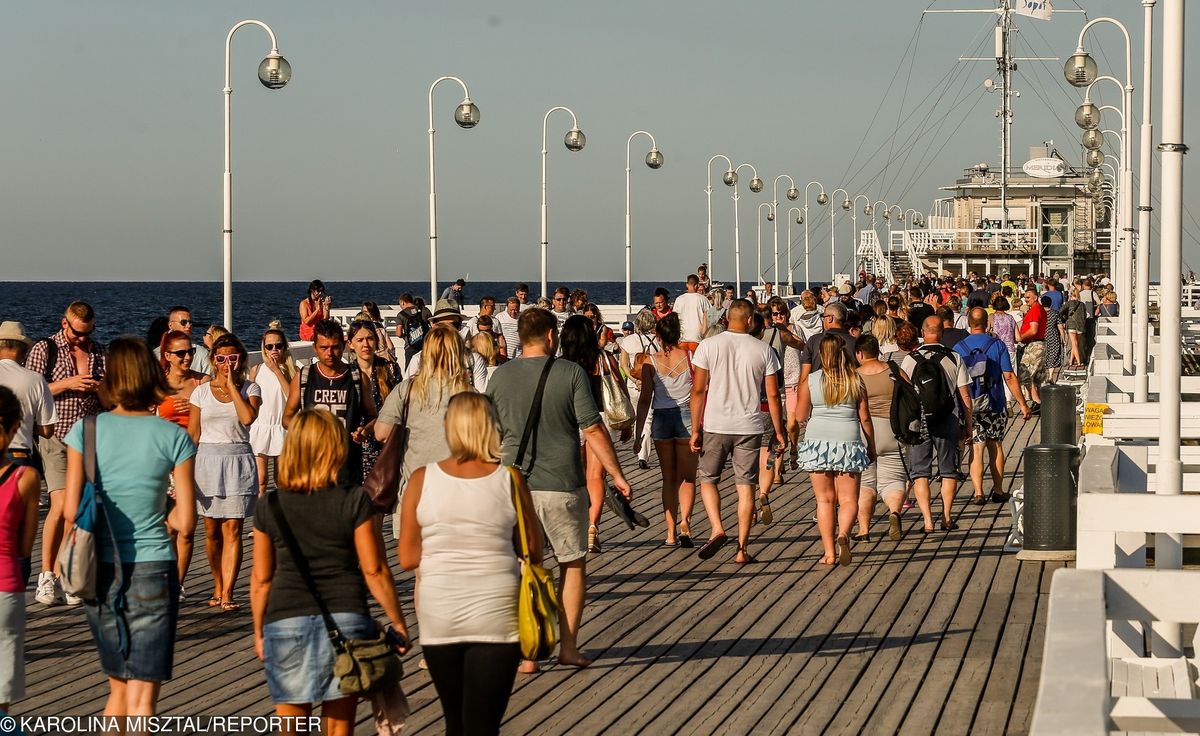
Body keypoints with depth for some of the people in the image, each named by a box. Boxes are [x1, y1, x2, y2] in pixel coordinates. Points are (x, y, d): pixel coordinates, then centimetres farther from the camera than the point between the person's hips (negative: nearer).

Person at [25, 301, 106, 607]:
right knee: (61, 505, -15)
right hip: (57, 437, -4)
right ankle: (46, 577, -6)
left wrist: (100, 389, -6)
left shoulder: (99, 353, 12)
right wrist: (67, 384, -15)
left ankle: (62, 579, 8)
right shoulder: (44, 349, 1)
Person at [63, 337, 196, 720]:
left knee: (119, 687, 20)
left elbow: (71, 511, -6)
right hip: (152, 571, -3)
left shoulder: (85, 430, -3)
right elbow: (186, 523, -7)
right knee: (142, 698, -1)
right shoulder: (174, 437, -6)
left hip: (100, 571, 3)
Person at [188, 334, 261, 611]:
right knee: (212, 531, 7)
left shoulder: (250, 389, 3)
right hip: (208, 460, 2)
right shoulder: (202, 391, 6)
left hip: (238, 462, -2)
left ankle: (227, 593, -10)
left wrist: (231, 383, -11)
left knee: (232, 529, -7)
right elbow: (192, 434, 7)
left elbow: (248, 417, -18)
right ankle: (217, 588, 19)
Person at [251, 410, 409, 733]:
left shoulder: (270, 507, 1)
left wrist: (259, 631, 16)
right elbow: (374, 571, -4)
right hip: (345, 619, -1)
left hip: (286, 621, 1)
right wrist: (398, 624, 6)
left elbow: (261, 579, 5)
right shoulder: (354, 501, -5)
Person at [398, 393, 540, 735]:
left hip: (438, 617, 2)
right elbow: (533, 552, 0)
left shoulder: (421, 480, -5)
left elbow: (407, 558, -2)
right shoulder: (510, 479, -7)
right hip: (496, 616, -2)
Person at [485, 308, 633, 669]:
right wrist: (617, 475, -1)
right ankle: (568, 648, 13)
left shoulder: (501, 376, 1)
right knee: (573, 564, 13)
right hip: (563, 486, -2)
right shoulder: (570, 373, -7)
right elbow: (593, 429, -9)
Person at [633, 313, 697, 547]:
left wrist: (639, 434, 2)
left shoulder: (651, 361, -3)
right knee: (687, 477, 7)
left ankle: (671, 532, 8)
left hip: (662, 418, 1)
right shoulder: (690, 356, -3)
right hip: (687, 416, -1)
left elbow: (644, 400, -3)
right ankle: (684, 521, -17)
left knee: (669, 478, 12)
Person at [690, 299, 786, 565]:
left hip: (715, 426, -1)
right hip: (750, 428, 1)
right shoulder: (763, 350, 0)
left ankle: (717, 529, -8)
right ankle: (742, 550, 5)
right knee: (746, 486, 6)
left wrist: (696, 429, 1)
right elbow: (773, 395, 1)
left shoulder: (709, 346, -3)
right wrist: (779, 432, 9)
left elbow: (698, 390, -4)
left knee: (707, 478, 14)